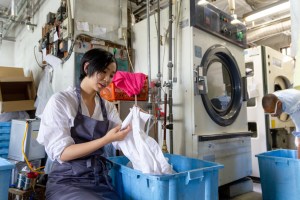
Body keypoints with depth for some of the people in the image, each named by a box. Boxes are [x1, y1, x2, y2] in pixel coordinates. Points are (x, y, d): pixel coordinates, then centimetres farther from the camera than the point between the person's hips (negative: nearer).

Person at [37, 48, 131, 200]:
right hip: (67, 182, -4)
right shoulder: (60, 101, -6)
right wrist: (106, 139, -23)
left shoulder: (108, 107, 8)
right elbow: (61, 153, -13)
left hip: (101, 181, 4)